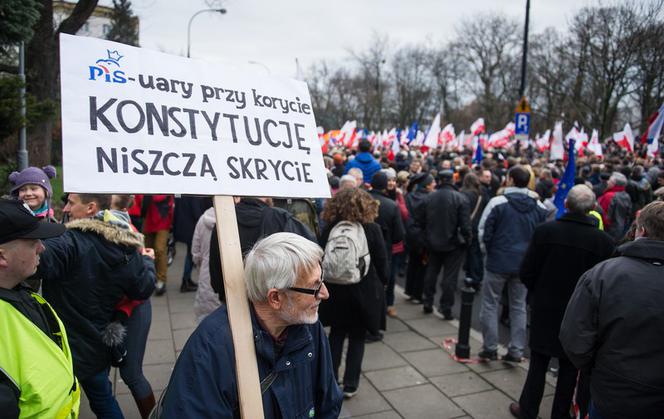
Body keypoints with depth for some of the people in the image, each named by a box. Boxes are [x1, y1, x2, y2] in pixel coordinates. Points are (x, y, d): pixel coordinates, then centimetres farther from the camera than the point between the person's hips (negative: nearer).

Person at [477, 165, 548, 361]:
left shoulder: (498, 202, -13)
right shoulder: (539, 206, 1)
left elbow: (483, 231, -9)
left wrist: (488, 251, 8)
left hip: (498, 261, -4)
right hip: (525, 263, 4)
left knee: (490, 304, 9)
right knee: (518, 306, 14)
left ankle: (490, 348, 13)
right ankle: (516, 350, 17)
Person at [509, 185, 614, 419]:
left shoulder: (545, 231, -15)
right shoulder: (604, 241, -14)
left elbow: (525, 274, -10)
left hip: (545, 309, 0)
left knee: (538, 363, 14)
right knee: (569, 367, 17)